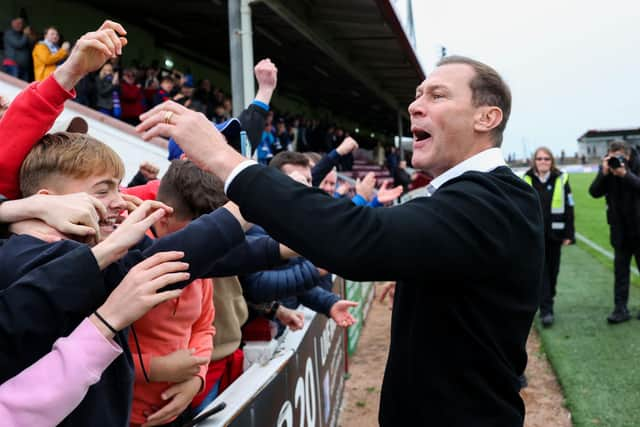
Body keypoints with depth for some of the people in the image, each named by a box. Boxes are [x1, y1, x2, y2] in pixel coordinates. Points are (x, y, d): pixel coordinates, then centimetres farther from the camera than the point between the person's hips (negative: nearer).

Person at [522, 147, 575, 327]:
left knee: (552, 270, 11)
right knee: (540, 271, -6)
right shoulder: (527, 180, 1)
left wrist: (568, 234, -2)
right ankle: (546, 310, -5)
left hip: (554, 234, 1)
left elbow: (569, 208, 2)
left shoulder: (561, 180, 1)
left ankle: (546, 303, 30)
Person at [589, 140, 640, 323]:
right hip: (620, 230, 3)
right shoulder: (606, 168, -2)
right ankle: (620, 308, 10)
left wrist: (625, 174, -36)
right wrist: (604, 173, -22)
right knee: (620, 270, 6)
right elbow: (594, 192, -10)